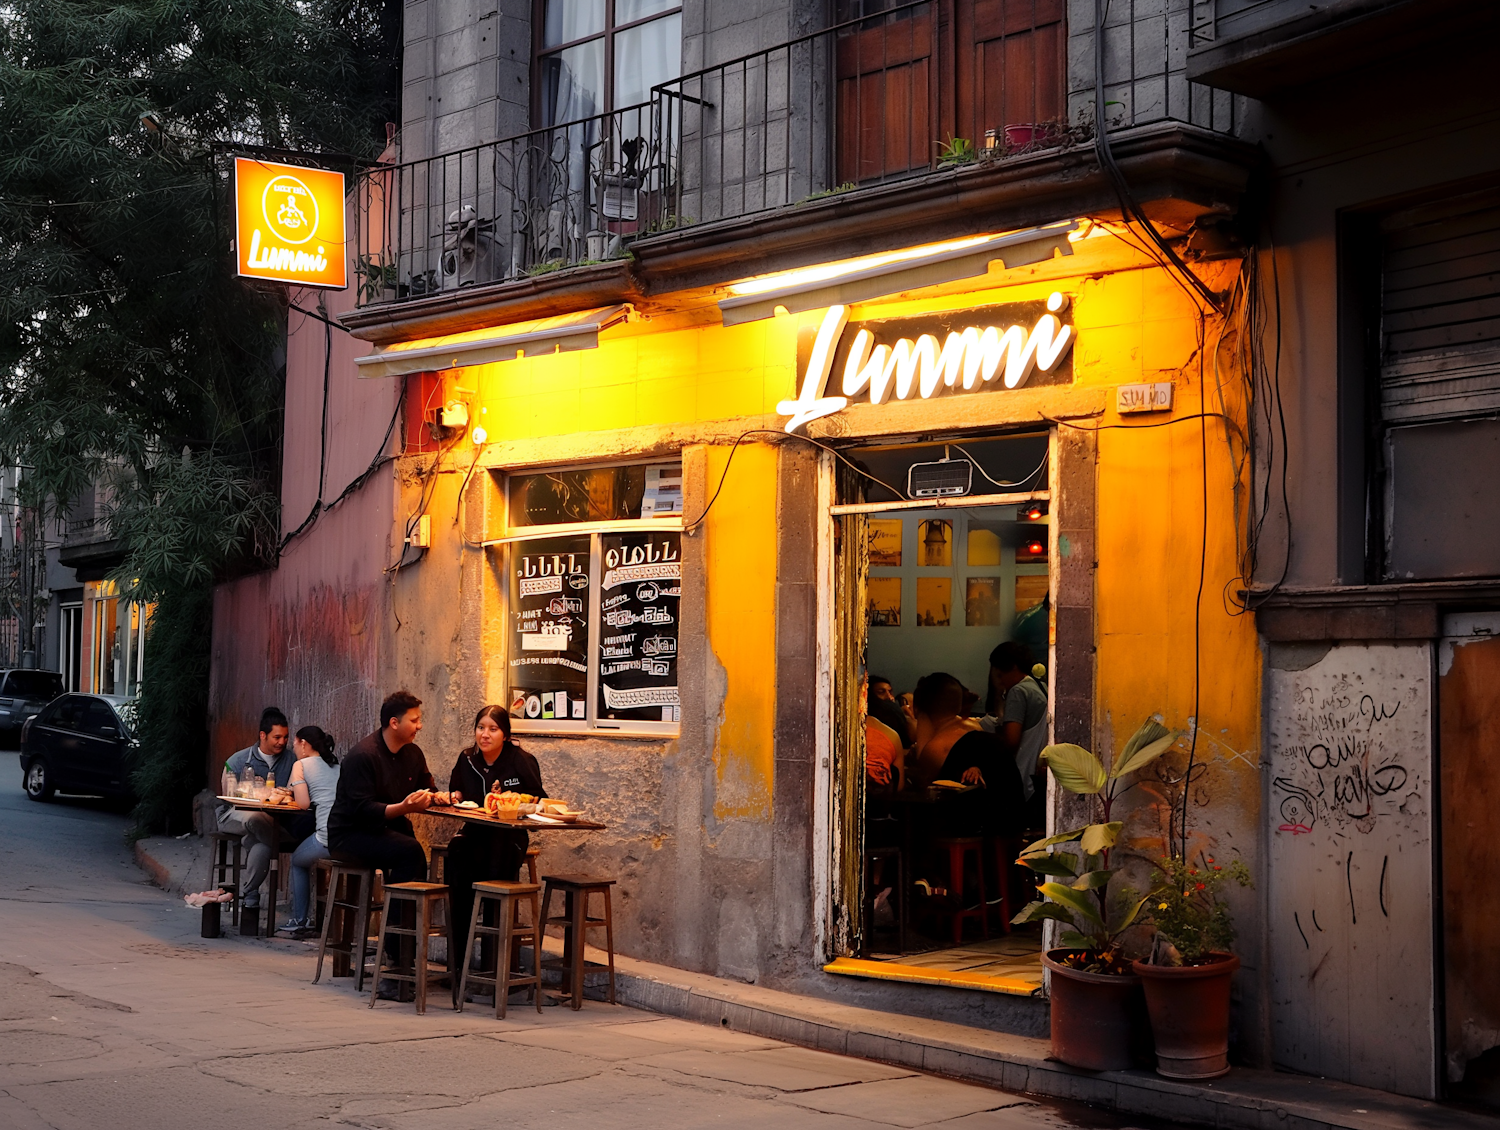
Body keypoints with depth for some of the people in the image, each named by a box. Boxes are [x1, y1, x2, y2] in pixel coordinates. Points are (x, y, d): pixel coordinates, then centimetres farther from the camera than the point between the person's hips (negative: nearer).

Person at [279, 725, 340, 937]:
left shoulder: (301, 765, 6)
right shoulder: (338, 766, 22)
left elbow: (303, 803, -5)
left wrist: (295, 794, 20)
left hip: (327, 838, -5)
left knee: (298, 861, 26)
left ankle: (299, 920, 24)